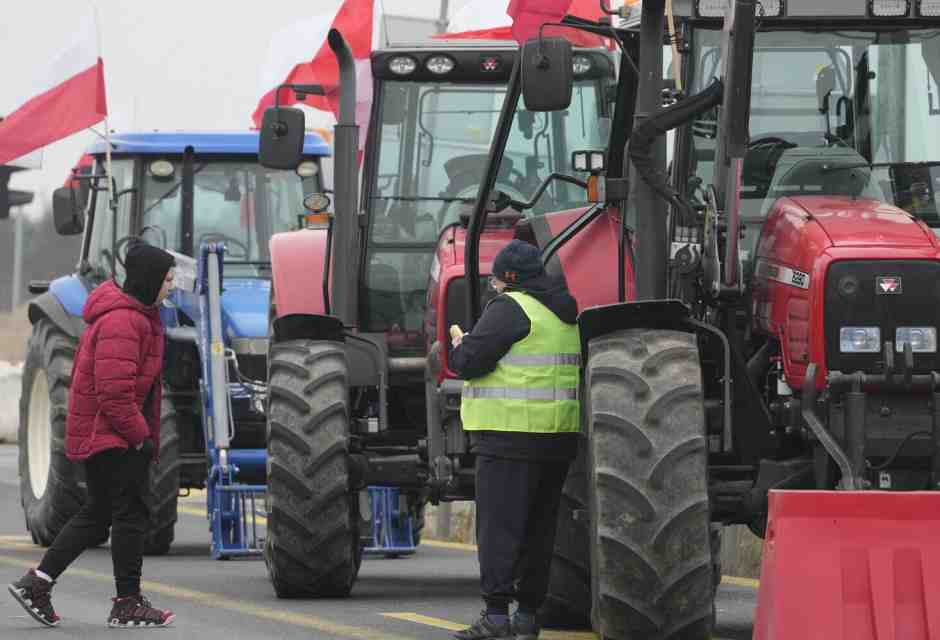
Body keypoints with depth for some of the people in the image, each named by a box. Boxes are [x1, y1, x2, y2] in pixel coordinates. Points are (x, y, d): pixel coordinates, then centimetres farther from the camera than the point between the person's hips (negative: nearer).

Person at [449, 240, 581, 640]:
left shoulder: (510, 308, -11)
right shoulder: (565, 314, 16)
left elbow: (469, 362, -15)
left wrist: (459, 347, 6)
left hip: (511, 434, -8)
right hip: (558, 437, 8)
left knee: (498, 525, -7)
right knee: (538, 527, 12)